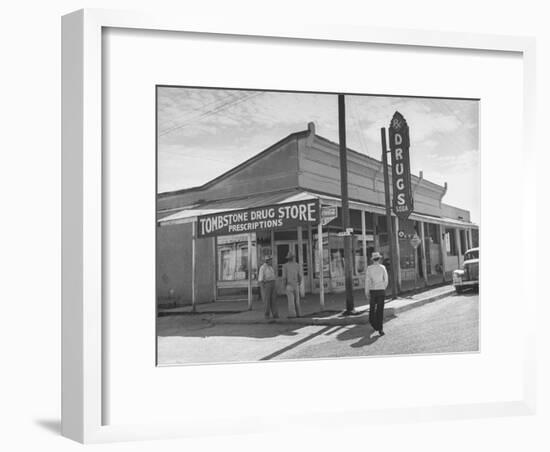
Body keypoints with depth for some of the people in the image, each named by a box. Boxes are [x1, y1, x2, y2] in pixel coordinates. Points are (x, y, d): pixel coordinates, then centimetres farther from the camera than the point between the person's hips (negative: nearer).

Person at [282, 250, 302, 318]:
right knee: (296, 300, 11)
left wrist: (284, 286, 0)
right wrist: (299, 285, 15)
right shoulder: (297, 265, 3)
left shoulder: (285, 266, -6)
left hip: (289, 285, -3)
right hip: (296, 285, 3)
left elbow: (284, 277, -10)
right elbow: (300, 276, 3)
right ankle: (298, 314, 9)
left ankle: (292, 314, -7)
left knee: (290, 300, -3)